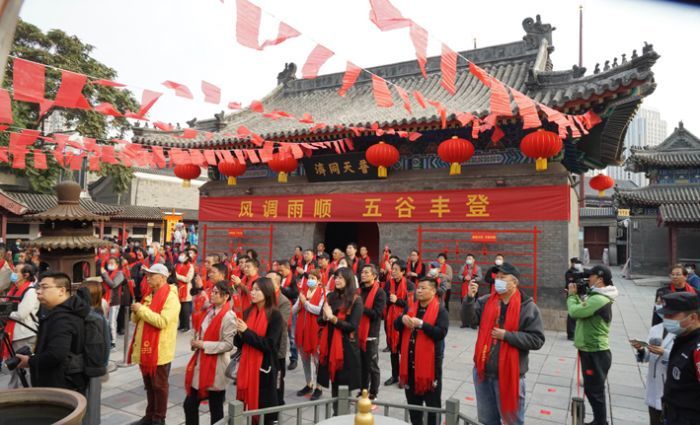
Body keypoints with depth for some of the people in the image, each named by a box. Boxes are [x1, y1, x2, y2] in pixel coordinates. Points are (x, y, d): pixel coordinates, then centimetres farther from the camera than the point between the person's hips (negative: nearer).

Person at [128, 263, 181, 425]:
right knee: (149, 385, 19)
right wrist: (136, 312, -4)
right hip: (145, 348, 8)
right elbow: (138, 319, 19)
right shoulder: (150, 296, 14)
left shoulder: (171, 297, -15)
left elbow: (162, 321, -27)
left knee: (159, 386, 5)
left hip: (160, 351, -8)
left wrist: (142, 309, -20)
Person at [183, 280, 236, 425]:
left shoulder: (228, 316, -18)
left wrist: (204, 345, -18)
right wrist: (195, 342, 0)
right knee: (189, 404, 15)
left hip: (215, 367, -8)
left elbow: (228, 344, -20)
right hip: (201, 363, 8)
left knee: (215, 409, 8)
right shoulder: (209, 310, 7)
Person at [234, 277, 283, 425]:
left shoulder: (275, 315, -11)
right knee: (247, 404, 9)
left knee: (264, 406, 4)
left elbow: (269, 344, -18)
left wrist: (246, 331, -18)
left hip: (265, 367, -5)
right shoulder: (248, 312, 5)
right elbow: (239, 343, 9)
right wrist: (240, 333, -13)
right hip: (247, 365, 5)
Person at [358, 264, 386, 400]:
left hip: (371, 335, -6)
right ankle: (363, 391, 28)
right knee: (361, 365, 16)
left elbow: (376, 313, -19)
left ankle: (373, 393, 18)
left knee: (372, 366, 6)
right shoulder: (360, 290, 11)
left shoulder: (380, 293, -9)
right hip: (359, 333, 6)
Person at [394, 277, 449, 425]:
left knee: (432, 402, 7)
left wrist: (421, 324, -27)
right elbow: (396, 326, 9)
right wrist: (402, 318, -12)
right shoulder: (412, 308, 10)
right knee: (412, 400, 18)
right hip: (410, 361, 6)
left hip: (430, 362, -6)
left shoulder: (440, 311, -8)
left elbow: (441, 333, -22)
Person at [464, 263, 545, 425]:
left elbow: (537, 340, -12)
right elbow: (471, 319, -9)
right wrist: (470, 298, -23)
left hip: (509, 374, -4)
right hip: (483, 370, 4)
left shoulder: (527, 307, -9)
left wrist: (507, 335, -18)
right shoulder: (486, 301, 3)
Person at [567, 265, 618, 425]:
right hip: (591, 350, 10)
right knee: (592, 389, 20)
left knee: (594, 391, 1)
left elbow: (574, 312, -25)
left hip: (595, 352, -10)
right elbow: (582, 310, 13)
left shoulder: (599, 299, -23)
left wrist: (572, 295, -9)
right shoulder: (597, 297, 10)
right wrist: (576, 295, 4)